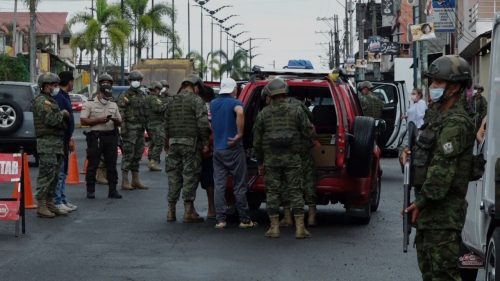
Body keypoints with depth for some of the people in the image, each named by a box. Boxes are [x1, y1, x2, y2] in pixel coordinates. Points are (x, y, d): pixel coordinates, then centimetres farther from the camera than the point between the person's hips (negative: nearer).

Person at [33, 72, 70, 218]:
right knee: (46, 174, -10)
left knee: (54, 176, 12)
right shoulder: (41, 101, -10)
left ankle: (50, 203, 18)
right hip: (47, 142, -10)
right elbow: (50, 120, -20)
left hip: (57, 143, 10)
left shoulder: (51, 101, 23)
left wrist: (64, 116, 11)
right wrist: (62, 113, -6)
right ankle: (41, 206, -9)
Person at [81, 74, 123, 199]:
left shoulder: (113, 105, 16)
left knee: (112, 165, 5)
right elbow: (83, 120, -7)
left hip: (111, 136, 5)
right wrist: (99, 120, -15)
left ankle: (112, 190, 10)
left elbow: (120, 121, 19)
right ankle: (90, 190, 4)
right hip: (96, 136, -5)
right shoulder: (89, 104, 0)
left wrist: (115, 120, -5)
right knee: (93, 165, -2)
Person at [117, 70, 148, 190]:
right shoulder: (125, 96, -7)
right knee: (128, 154, -7)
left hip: (140, 129, 7)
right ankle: (125, 181, -4)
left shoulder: (142, 95, 16)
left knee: (138, 155, 10)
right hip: (130, 129, -7)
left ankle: (135, 181, 15)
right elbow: (121, 114, -12)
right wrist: (123, 129, -19)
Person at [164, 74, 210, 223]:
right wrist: (205, 142, -10)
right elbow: (203, 123, -15)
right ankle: (188, 211, -2)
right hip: (190, 143, -6)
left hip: (173, 143, 6)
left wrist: (167, 142, 25)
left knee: (174, 177, 11)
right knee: (190, 176, -2)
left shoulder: (172, 101, 15)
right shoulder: (196, 100, -6)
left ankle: (171, 210, 13)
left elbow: (167, 125, 18)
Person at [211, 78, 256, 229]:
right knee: (239, 186, 2)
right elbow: (240, 112, -30)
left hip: (217, 149, 5)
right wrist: (239, 134, -24)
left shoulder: (213, 104, 10)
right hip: (233, 149, -5)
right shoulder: (235, 103, -9)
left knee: (219, 185, 5)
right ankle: (244, 220, 6)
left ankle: (220, 219, 1)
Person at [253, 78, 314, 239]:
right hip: (292, 158, 0)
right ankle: (300, 228, 0)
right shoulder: (296, 111, 1)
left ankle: (274, 227, 5)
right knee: (295, 191, 2)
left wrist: (260, 162, 14)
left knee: (272, 192, 6)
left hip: (270, 159, 0)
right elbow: (308, 132, -2)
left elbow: (257, 141, 6)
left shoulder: (263, 114, 4)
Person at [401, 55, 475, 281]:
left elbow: (443, 170, -22)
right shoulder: (439, 116, 17)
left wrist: (421, 202, -19)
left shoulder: (456, 123, -17)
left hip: (443, 213, -11)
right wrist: (411, 155, 3)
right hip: (429, 211, 11)